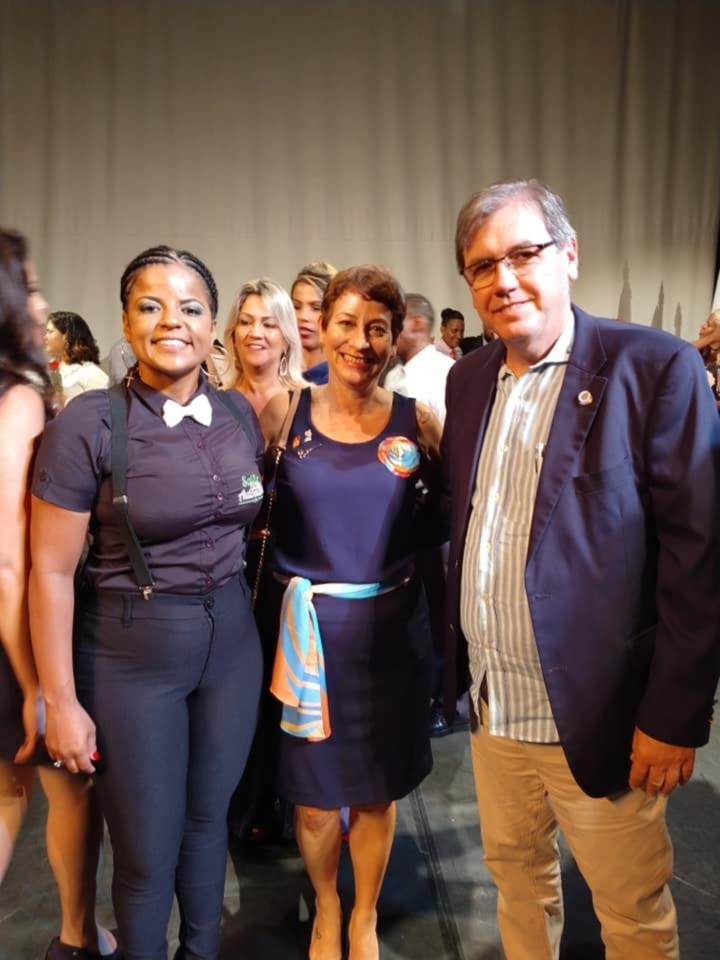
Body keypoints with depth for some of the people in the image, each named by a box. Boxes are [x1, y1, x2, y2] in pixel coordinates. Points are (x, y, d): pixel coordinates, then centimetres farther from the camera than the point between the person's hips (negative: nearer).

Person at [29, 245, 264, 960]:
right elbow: (50, 570, -11)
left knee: (208, 818, 20)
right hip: (130, 652, -4)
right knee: (146, 852, 9)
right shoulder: (89, 422, -14)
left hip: (231, 640, 4)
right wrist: (61, 702, -10)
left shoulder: (239, 413, 0)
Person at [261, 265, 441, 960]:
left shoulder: (416, 422, -4)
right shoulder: (285, 413, -3)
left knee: (377, 786, 15)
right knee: (313, 789, 13)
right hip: (311, 627, 0)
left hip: (390, 628, 0)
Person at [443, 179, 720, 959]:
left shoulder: (656, 368, -13)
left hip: (595, 713, -5)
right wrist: (458, 658, 9)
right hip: (490, 704, 6)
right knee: (514, 870, 23)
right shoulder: (468, 378, 5)